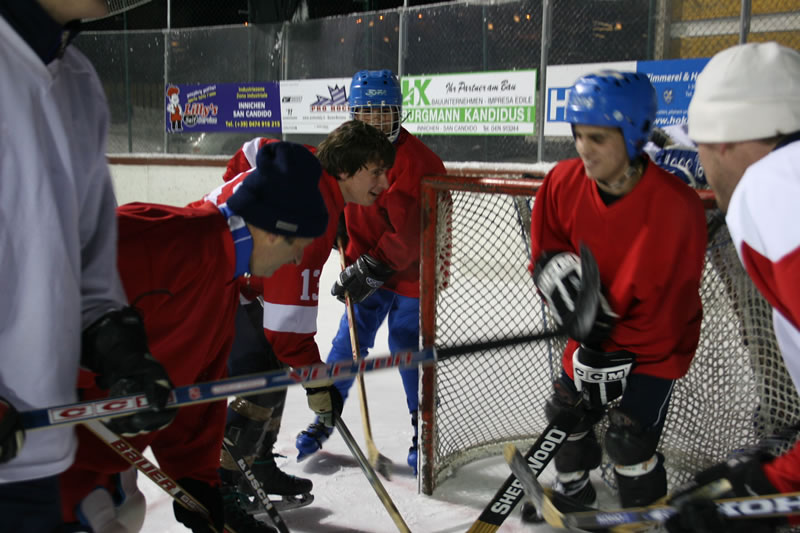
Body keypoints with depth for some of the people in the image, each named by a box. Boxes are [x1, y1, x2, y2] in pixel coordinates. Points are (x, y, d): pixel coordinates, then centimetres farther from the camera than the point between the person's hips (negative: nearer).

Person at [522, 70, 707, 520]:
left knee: (630, 437, -12)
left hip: (655, 345, -5)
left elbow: (667, 301, -25)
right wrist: (558, 271, -21)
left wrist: (615, 356, -24)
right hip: (593, 331, 6)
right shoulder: (564, 183, -15)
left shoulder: (677, 207, -30)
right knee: (567, 411, 15)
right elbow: (546, 250, 0)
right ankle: (574, 490, 43)